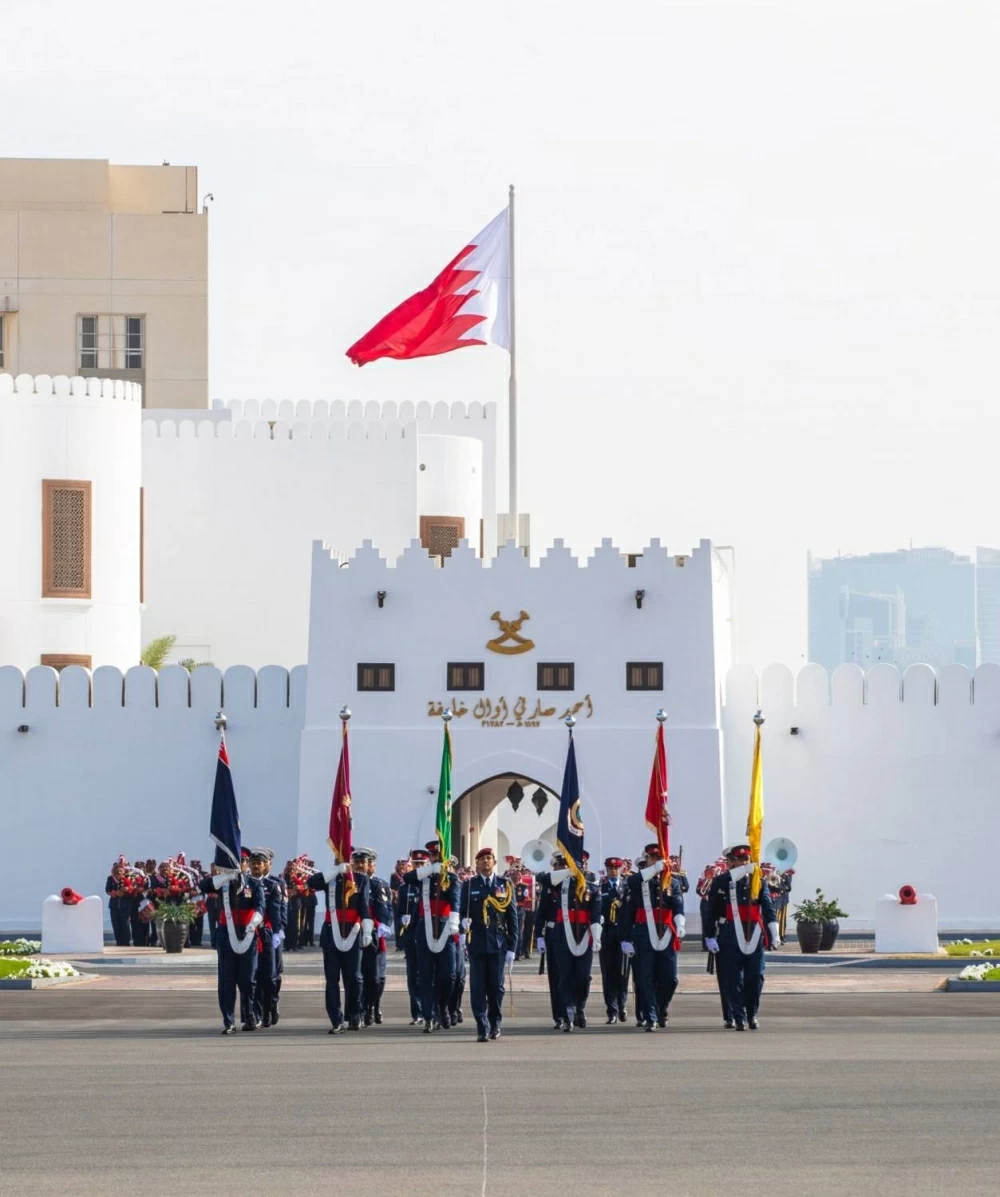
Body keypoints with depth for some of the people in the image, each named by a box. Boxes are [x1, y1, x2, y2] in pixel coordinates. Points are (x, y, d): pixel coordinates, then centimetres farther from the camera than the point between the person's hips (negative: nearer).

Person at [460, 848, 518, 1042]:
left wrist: (512, 946, 0)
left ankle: (495, 1024, 20)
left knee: (496, 986, 4)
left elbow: (512, 917, 5)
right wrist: (464, 922, -17)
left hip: (498, 943, 0)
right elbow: (463, 911, 8)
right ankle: (482, 1029, -2)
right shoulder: (469, 885, 6)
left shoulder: (505, 885, 6)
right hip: (477, 943, 0)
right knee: (478, 987, -4)